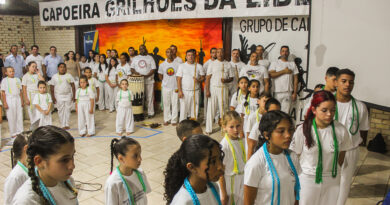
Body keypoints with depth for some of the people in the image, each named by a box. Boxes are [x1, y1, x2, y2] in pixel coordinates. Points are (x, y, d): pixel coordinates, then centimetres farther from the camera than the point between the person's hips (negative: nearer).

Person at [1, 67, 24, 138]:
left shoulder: (17, 79, 10)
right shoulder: (5, 80, -1)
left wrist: (22, 101, 9)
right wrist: (5, 103, -8)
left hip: (17, 99, 3)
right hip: (9, 99, -3)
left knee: (19, 116, 4)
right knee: (11, 117, 1)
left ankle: (20, 132, 13)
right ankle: (13, 133, 10)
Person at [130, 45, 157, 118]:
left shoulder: (150, 58, 6)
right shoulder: (135, 58, 14)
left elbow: (153, 69, -2)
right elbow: (132, 68, 12)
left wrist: (147, 75, -16)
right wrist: (134, 72, -10)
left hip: (149, 81, -2)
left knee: (149, 97, -1)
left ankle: (150, 112, 5)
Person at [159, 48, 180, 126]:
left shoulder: (178, 64, -4)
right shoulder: (162, 65, 1)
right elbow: (160, 75, 15)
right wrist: (165, 81, 8)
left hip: (175, 88, -2)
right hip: (166, 87, 2)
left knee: (175, 104, 2)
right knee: (166, 104, 8)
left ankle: (174, 120, 12)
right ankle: (167, 119, 20)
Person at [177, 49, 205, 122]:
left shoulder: (199, 66, 7)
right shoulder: (182, 66, 2)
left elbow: (203, 77, 7)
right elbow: (178, 79, -2)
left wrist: (199, 80, -16)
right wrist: (180, 91, -10)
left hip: (195, 91, 2)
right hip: (185, 91, -2)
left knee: (195, 108, 6)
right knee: (184, 109, -1)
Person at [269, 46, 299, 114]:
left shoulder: (292, 64, 13)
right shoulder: (274, 63, 9)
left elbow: (295, 79, 9)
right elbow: (271, 75, -9)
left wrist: (295, 93, 0)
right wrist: (284, 71, -9)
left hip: (288, 92, 1)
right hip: (277, 92, -1)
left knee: (285, 112, -2)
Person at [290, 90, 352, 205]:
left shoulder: (341, 130, -11)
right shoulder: (302, 130, -15)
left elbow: (341, 157, 4)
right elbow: (295, 156, -4)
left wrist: (334, 172, 12)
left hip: (332, 181, 1)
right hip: (307, 179, -1)